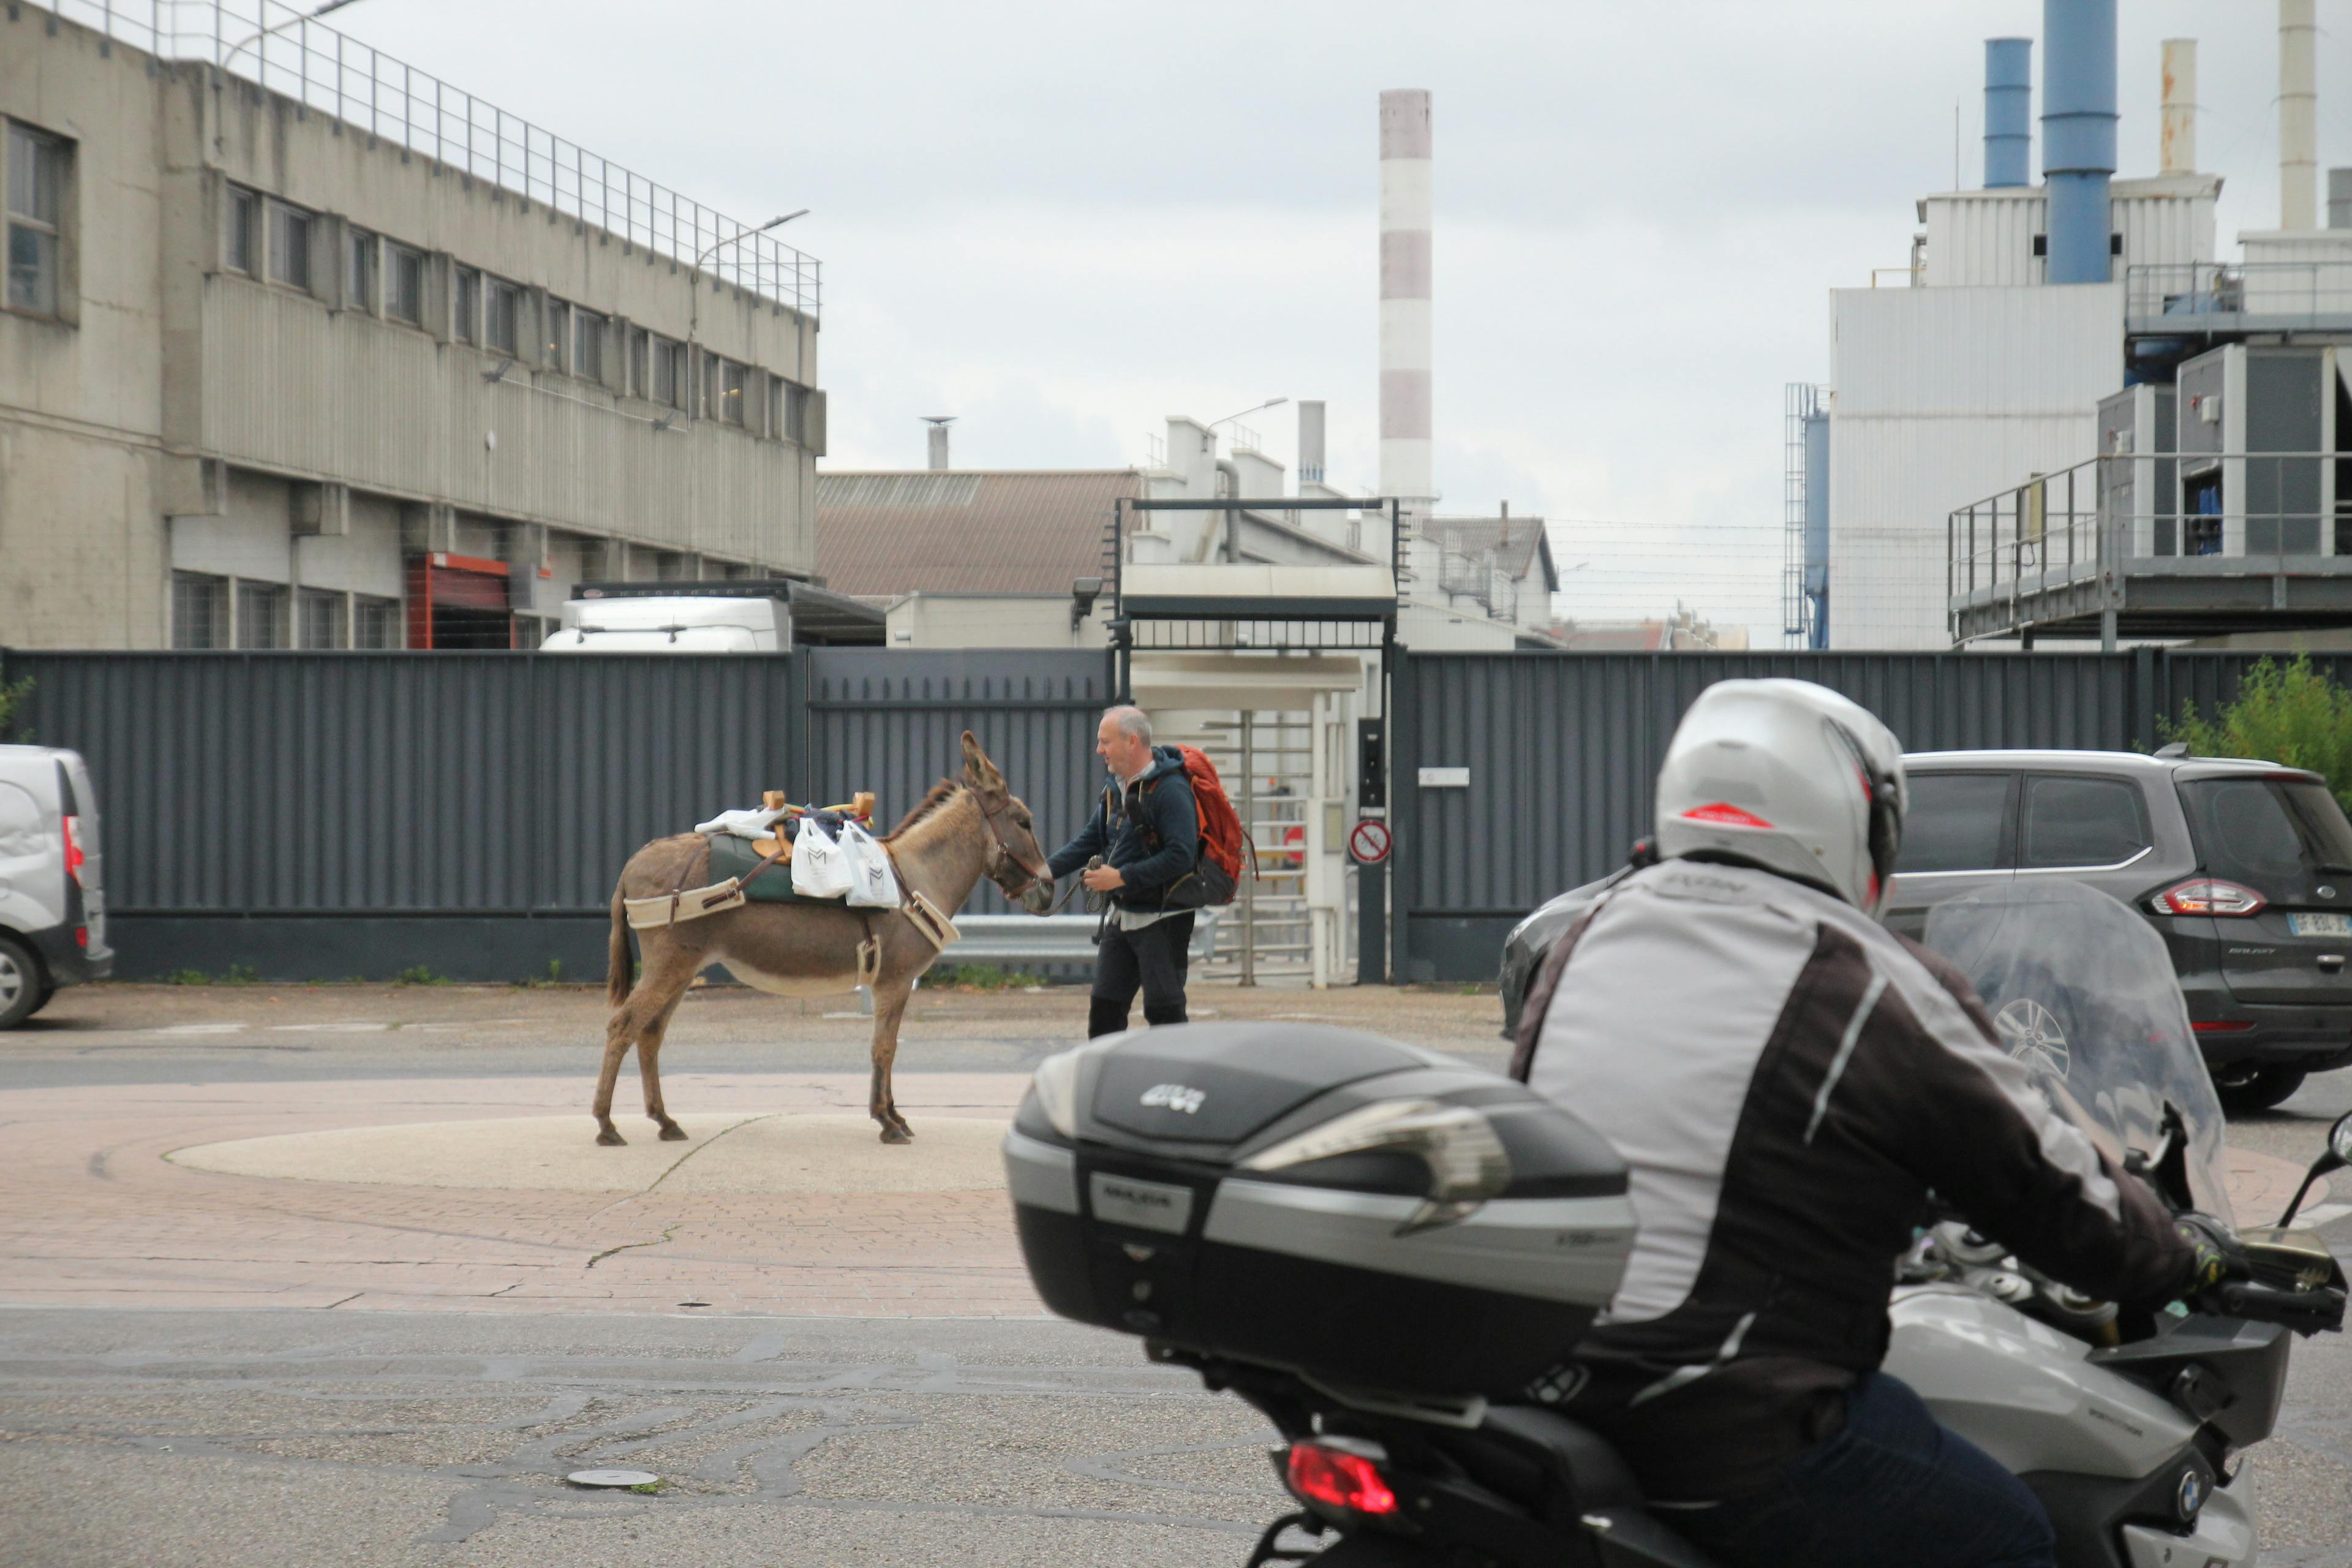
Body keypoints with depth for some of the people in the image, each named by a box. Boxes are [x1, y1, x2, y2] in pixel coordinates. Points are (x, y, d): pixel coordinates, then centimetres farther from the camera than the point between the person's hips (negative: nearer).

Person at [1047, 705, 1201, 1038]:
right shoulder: (1116, 788, 11)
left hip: (1162, 920, -9)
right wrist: (1044, 872, 2)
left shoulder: (1170, 789, -17)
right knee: (1105, 1007, 10)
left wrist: (1122, 877, -23)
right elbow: (1089, 840, 15)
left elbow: (1181, 856, -24)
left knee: (1163, 1009, -6)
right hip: (1122, 917, 9)